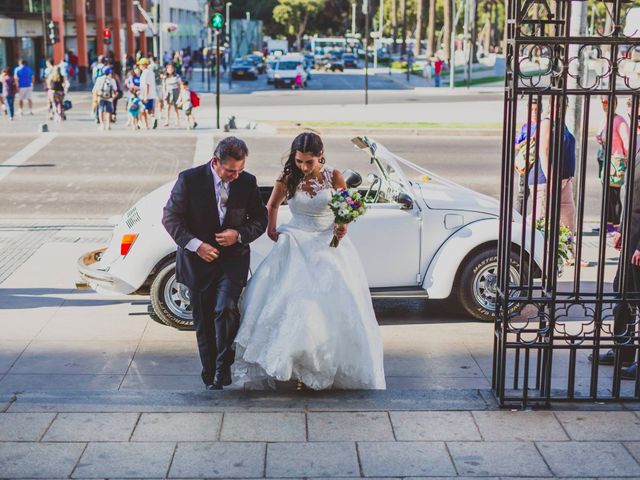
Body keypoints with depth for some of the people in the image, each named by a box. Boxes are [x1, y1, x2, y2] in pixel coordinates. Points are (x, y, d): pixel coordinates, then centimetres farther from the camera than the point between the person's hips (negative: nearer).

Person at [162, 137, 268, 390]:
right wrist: (195, 244, -19)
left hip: (233, 258, 0)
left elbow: (260, 219, 5)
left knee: (226, 309, -20)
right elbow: (170, 218, -7)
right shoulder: (190, 179, -10)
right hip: (198, 260, 0)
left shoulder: (248, 182, -4)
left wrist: (239, 234, -14)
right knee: (203, 321, 9)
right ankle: (210, 376, 23)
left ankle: (224, 368, -3)